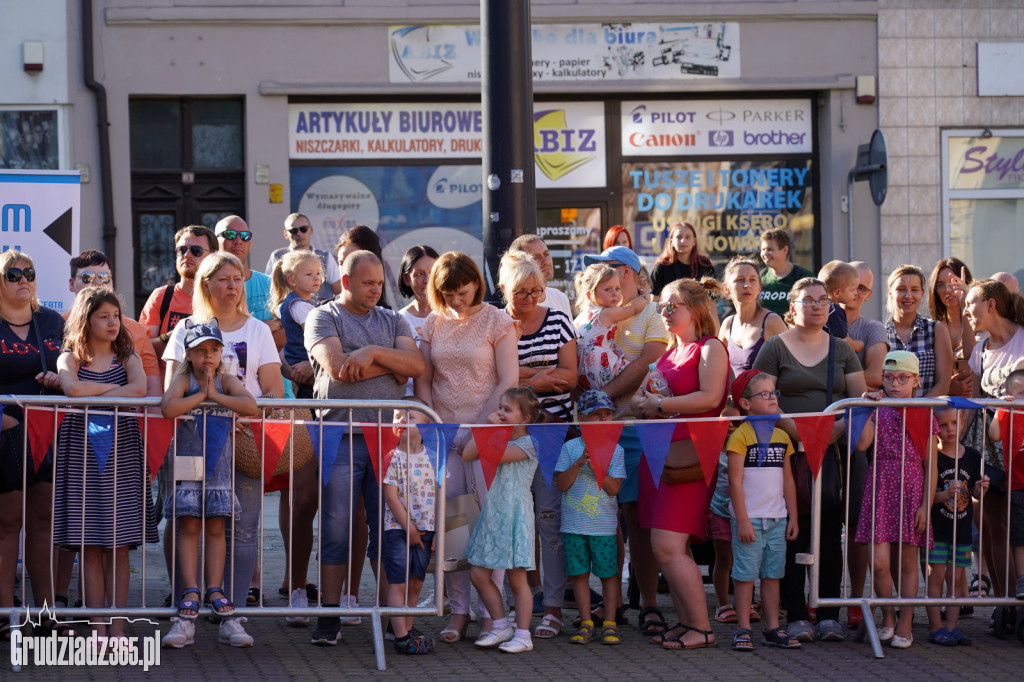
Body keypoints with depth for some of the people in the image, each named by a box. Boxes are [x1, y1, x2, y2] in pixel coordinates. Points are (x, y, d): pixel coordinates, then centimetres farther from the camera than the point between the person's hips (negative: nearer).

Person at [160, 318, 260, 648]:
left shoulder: (227, 380, 0)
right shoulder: (183, 379, -4)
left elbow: (251, 407, -18)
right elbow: (168, 408, -25)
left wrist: (216, 395, -18)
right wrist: (201, 395, -17)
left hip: (218, 465, 2)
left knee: (215, 527, 4)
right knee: (189, 526, -2)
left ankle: (215, 589, 7)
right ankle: (190, 592, -2)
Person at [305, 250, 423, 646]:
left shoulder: (392, 321, 17)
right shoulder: (323, 318, 5)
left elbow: (417, 364, 2)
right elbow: (336, 366, -11)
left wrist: (373, 352, -12)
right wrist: (393, 366, -2)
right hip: (340, 435, -3)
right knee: (336, 529, -4)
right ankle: (330, 616, 1)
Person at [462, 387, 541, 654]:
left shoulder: (528, 444, -10)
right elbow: (468, 454, 5)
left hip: (514, 516, -8)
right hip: (492, 514, 8)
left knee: (516, 579, -2)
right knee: (478, 574, 7)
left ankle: (523, 634, 6)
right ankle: (501, 626, 18)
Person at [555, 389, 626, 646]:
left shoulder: (615, 450, 2)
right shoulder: (570, 448, 2)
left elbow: (614, 488, -5)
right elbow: (562, 484, -3)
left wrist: (596, 467, -18)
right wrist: (578, 464, -16)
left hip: (604, 525, -1)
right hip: (574, 523, 1)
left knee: (609, 572, 1)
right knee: (579, 573, 4)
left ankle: (610, 624, 9)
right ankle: (586, 623, 13)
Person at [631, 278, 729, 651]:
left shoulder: (710, 348, -3)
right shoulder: (668, 352, 21)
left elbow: (710, 397, -17)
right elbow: (640, 397, 25)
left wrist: (659, 405, -13)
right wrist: (641, 400, 3)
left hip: (690, 458, -8)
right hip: (659, 453, 8)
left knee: (668, 546, -13)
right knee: (668, 548, 6)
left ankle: (702, 629, -6)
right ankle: (685, 622, 12)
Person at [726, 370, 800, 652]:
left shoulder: (782, 437, 10)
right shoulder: (740, 436, -9)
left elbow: (788, 480, 15)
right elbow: (735, 482, -11)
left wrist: (792, 517, 11)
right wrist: (742, 521, -15)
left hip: (777, 520, 6)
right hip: (750, 519, -6)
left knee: (772, 575, 9)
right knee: (745, 575, -2)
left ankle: (773, 629, 14)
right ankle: (743, 630, 4)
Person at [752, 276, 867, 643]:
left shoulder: (841, 350, 14)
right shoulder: (775, 348, 3)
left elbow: (861, 399, 9)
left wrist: (838, 428, -11)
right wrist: (798, 433, -16)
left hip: (833, 452, 3)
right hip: (788, 451, -3)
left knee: (830, 532, 0)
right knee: (792, 533, -4)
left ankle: (828, 615, 3)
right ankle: (796, 616, 0)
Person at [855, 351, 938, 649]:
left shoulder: (924, 417, 3)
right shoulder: (878, 412, 5)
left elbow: (931, 466, 3)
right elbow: (862, 443, -13)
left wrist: (926, 505, -4)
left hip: (911, 492, 0)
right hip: (881, 490, 0)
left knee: (907, 563, 6)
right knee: (879, 562, -8)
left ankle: (904, 625, 16)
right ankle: (888, 616, 14)